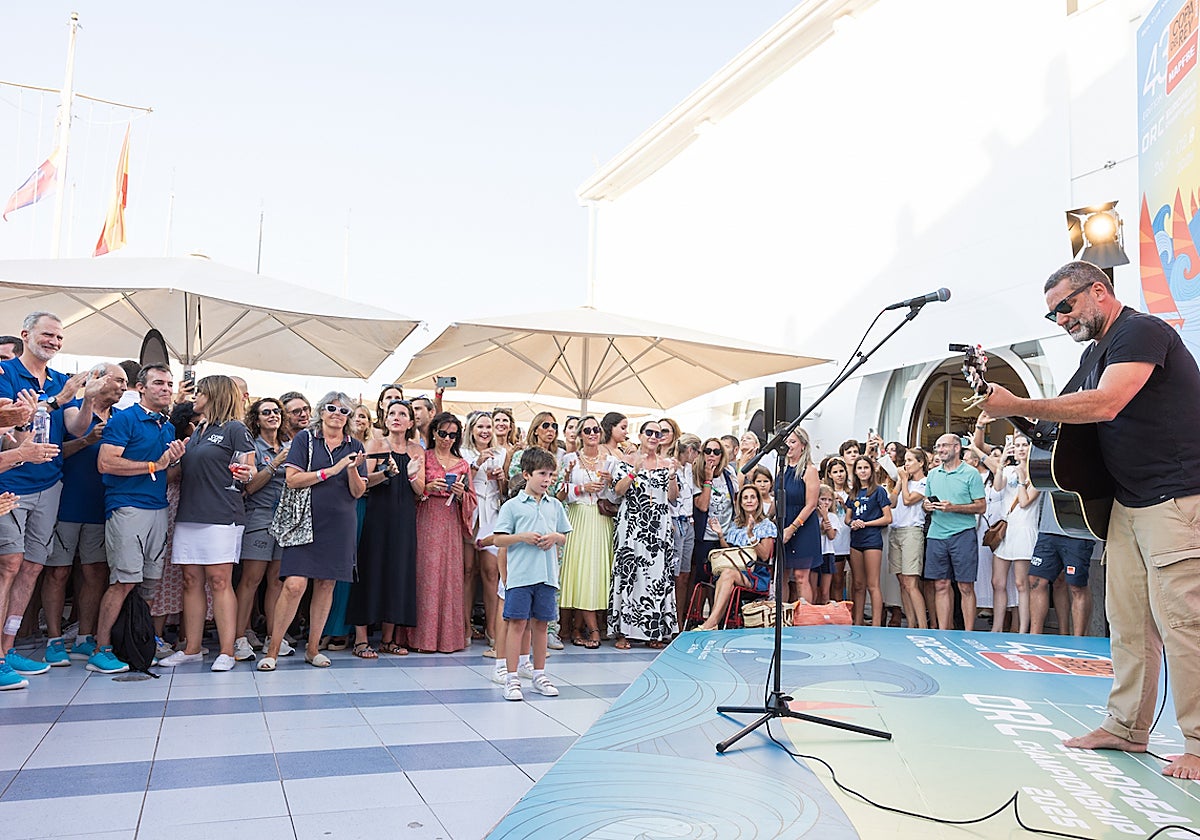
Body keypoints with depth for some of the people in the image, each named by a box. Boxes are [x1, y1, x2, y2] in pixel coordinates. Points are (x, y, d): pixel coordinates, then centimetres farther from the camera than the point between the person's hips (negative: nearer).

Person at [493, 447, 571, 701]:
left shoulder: (555, 505, 12)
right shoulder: (512, 506, -1)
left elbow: (565, 538, 17)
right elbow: (499, 539, -2)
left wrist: (555, 536, -5)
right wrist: (523, 537, -15)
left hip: (547, 575, 4)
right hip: (520, 574, -4)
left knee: (541, 623, 11)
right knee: (517, 623, -4)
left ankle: (539, 675, 22)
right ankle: (512, 679, 4)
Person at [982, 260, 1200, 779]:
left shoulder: (1142, 331, -13)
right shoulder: (1095, 352, 17)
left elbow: (1104, 405, -27)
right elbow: (1079, 418, 20)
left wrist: (1016, 406, -23)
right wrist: (1034, 424, 2)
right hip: (1127, 501, 9)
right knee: (1127, 620, 10)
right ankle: (1127, 727, 17)